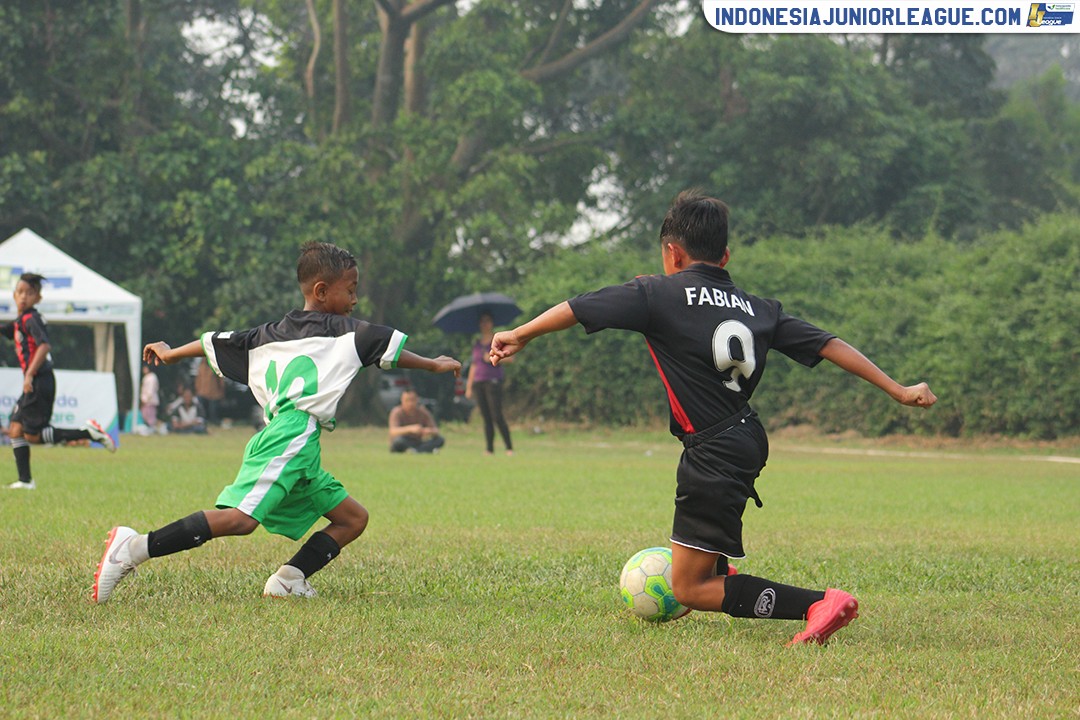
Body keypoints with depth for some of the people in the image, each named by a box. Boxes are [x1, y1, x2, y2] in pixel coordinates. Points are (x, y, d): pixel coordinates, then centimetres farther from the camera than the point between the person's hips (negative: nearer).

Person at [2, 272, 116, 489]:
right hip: (33, 385, 9)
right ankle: (25, 480, 8)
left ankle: (87, 432, -7)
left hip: (39, 382, -9)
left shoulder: (31, 319, -12)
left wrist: (29, 375, -30)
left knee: (32, 435, -8)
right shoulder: (19, 322, 16)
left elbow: (44, 346, -26)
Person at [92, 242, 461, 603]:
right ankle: (134, 548, -27)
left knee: (353, 518, 12)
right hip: (294, 434, -9)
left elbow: (221, 342, 32)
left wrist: (171, 354, 46)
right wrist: (432, 365, 23)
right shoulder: (339, 329, 8)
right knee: (239, 518, -24)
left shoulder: (271, 333, 26)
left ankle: (289, 581, -2)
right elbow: (387, 345, 10)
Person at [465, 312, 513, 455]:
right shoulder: (476, 343, 18)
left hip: (493, 381, -5)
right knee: (486, 418, 3)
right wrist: (469, 386, 17)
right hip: (478, 383, 5)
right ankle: (489, 449, 3)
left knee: (497, 416, -12)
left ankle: (510, 448, -9)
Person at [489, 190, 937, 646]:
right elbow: (829, 345, 6)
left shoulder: (659, 294, -6)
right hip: (750, 439, 8)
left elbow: (578, 309, -2)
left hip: (715, 457, -8)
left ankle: (818, 604, -16)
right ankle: (716, 570, 64)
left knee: (689, 590, -3)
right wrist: (898, 391, 11)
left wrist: (519, 335, 13)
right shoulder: (757, 308, 8)